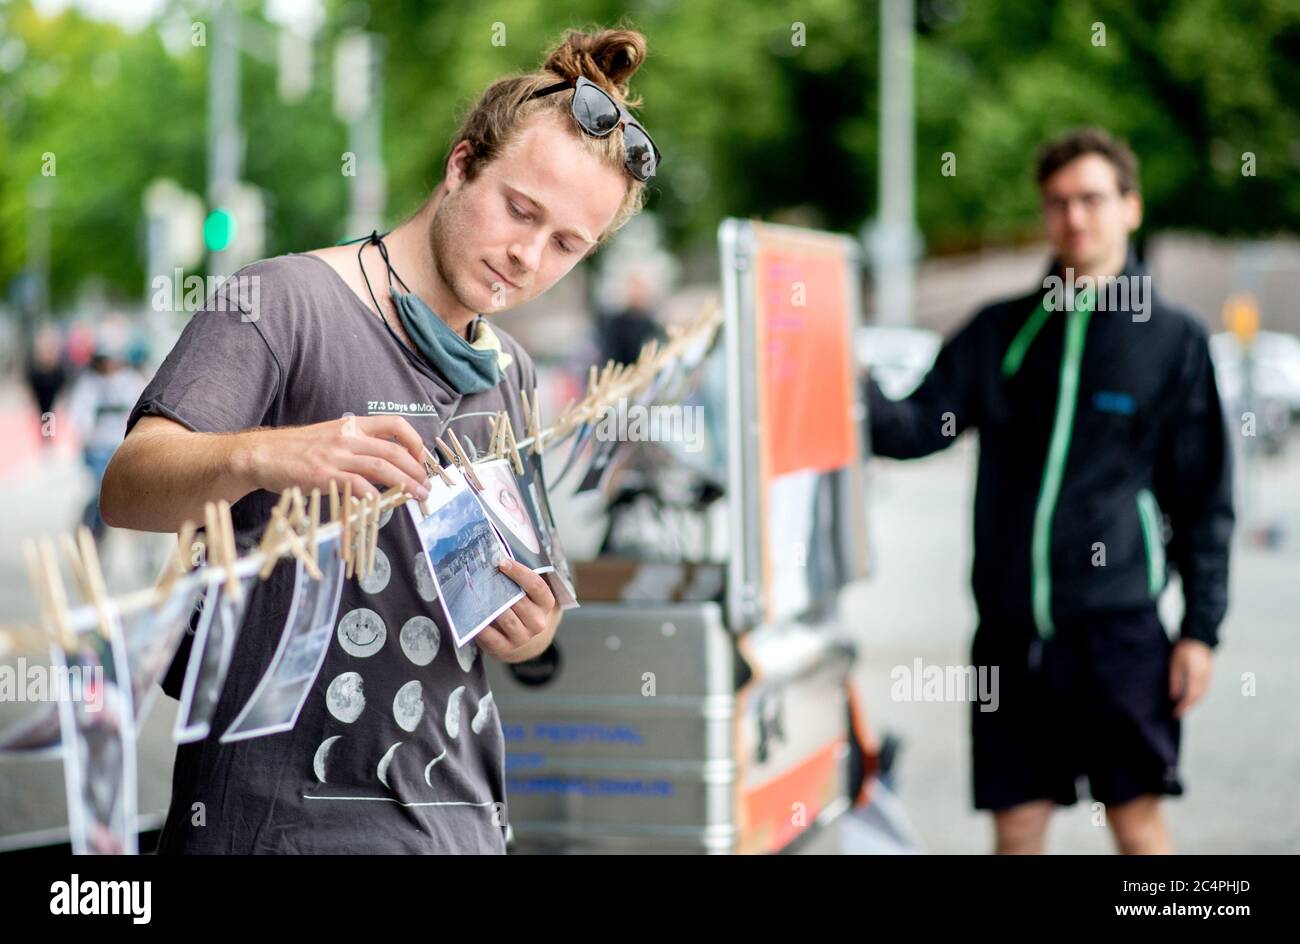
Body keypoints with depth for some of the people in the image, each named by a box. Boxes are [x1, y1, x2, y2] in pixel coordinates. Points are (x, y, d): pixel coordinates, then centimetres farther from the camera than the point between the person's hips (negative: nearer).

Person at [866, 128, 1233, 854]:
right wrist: (856, 394, -19)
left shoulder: (1173, 340, 3)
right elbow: (919, 427, 2)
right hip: (1011, 626, 3)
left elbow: (1205, 499, 4)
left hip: (1116, 625, -3)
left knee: (1137, 820, 0)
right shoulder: (1001, 332, 11)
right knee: (1017, 826, 7)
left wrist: (1202, 629, -2)